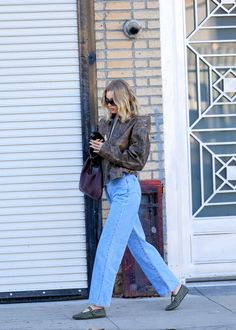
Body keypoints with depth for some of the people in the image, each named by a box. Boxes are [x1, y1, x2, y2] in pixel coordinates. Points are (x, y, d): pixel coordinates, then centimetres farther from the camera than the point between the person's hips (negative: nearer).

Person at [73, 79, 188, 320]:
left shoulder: (138, 124, -6)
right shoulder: (105, 124, 15)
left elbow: (138, 159, -11)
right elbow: (101, 155, 22)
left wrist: (106, 151, -12)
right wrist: (96, 149, 0)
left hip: (125, 187, -9)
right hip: (111, 188, 9)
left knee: (108, 246, -11)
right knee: (138, 244, 11)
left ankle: (98, 304, -9)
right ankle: (174, 288, 20)